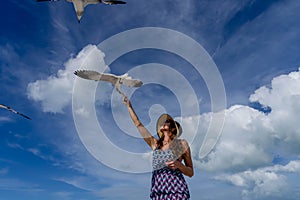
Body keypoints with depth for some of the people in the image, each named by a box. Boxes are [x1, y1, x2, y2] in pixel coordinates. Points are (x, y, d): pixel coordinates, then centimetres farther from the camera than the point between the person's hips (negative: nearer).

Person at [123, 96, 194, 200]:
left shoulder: (181, 144, 4)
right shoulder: (155, 144, 13)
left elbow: (191, 173, 7)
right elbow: (138, 124, 16)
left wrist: (179, 165, -13)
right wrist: (129, 106, 20)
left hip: (176, 191, -3)